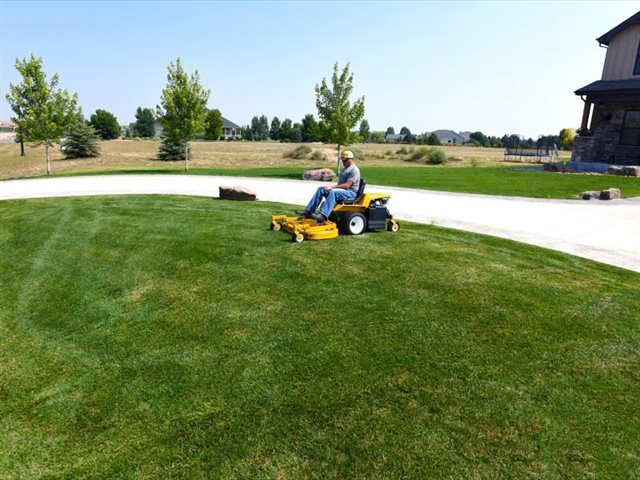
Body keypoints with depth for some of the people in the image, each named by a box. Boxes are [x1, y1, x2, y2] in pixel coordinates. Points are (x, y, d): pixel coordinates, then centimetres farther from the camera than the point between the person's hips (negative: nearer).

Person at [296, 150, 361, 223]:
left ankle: (323, 215, -52)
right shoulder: (345, 169, 20)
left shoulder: (354, 170, -12)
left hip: (350, 192, -10)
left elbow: (347, 185, -21)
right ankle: (309, 211, -14)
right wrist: (332, 187, 2)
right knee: (321, 189, -5)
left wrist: (332, 186, -23)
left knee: (333, 192, -38)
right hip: (341, 190, 10)